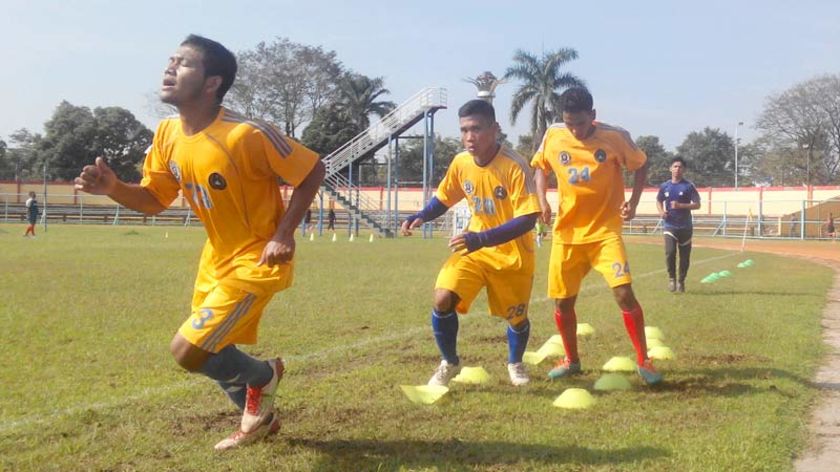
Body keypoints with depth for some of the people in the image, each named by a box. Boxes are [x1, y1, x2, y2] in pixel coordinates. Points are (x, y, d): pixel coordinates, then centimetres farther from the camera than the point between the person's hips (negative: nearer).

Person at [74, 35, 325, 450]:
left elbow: (313, 170, -19)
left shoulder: (246, 135, -27)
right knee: (212, 352, 18)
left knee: (188, 351, -13)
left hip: (257, 260, -8)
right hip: (217, 257, 8)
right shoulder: (168, 135, -4)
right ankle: (259, 417, 43)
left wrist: (283, 235, -20)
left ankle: (263, 375, 16)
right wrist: (113, 188, -16)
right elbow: (153, 200, 5)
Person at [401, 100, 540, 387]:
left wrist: (483, 239, -39)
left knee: (516, 317, 12)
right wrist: (421, 217, -11)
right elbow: (443, 199, 10)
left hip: (513, 254, -3)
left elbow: (527, 219, -28)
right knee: (442, 299, -17)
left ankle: (515, 363, 47)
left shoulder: (514, 166, -24)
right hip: (475, 248, 3)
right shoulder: (460, 163, -7)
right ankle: (450, 363, 8)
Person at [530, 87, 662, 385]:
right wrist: (542, 200, -3)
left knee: (624, 293, -16)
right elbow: (540, 167, 14)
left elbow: (640, 165, 5)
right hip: (567, 232, 3)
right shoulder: (552, 137, -4)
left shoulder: (615, 137, -11)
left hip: (605, 231, -3)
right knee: (562, 302, 6)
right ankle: (571, 360, 28)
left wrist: (633, 202, -9)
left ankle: (643, 361, 0)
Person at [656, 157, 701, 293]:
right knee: (670, 252, -18)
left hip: (685, 226, 0)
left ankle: (681, 281, 24)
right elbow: (659, 201, 20)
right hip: (670, 225, 1)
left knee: (685, 256, 5)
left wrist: (680, 205, -19)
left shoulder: (689, 186, -3)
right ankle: (671, 277, 3)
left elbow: (697, 205, -5)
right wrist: (661, 211, -2)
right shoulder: (664, 186, 5)